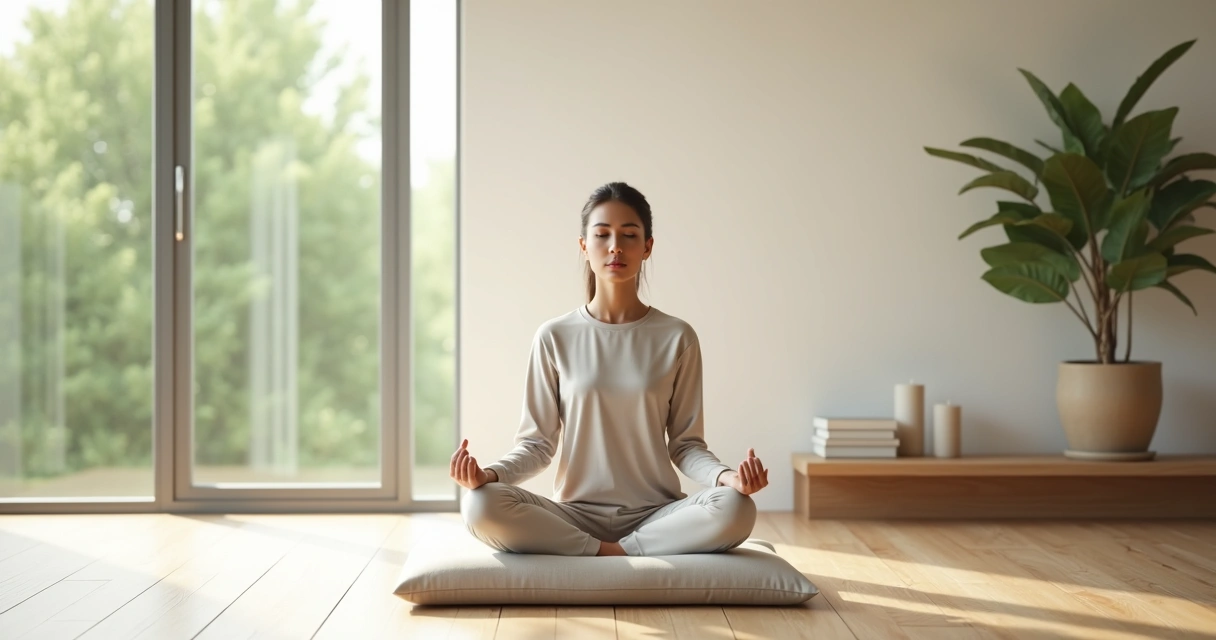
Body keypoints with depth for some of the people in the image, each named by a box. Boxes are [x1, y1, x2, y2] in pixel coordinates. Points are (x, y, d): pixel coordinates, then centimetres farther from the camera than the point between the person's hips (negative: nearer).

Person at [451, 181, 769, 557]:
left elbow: (686, 443, 4)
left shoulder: (676, 338, 3)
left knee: (735, 510, -32)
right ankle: (614, 555, -18)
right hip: (575, 515, 0)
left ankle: (613, 554, -17)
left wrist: (725, 476, -18)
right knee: (481, 506, -29)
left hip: (656, 515, 0)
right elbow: (537, 443, 3)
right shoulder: (555, 337, 3)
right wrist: (490, 473, -17)